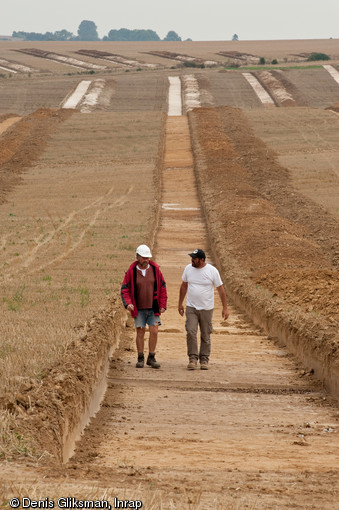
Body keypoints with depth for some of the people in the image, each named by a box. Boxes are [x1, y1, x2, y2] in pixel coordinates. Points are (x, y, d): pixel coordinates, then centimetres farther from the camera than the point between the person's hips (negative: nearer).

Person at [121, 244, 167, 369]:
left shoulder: (155, 269, 0)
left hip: (153, 308, 1)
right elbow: (125, 289, -2)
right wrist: (128, 303, -18)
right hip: (139, 309, -1)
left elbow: (162, 287, 5)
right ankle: (140, 359, 11)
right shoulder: (131, 271, -4)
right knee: (140, 332, 1)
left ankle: (151, 358, 5)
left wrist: (162, 305, 0)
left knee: (154, 331, -5)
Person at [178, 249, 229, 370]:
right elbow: (184, 286, 13)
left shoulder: (212, 271, -9)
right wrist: (180, 304, 15)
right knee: (191, 332, -12)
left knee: (205, 335, 5)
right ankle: (193, 358, -5)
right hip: (191, 308, 2)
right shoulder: (188, 269, 0)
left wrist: (225, 308, -4)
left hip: (206, 309, -2)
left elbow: (220, 289, -3)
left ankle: (204, 360, 16)